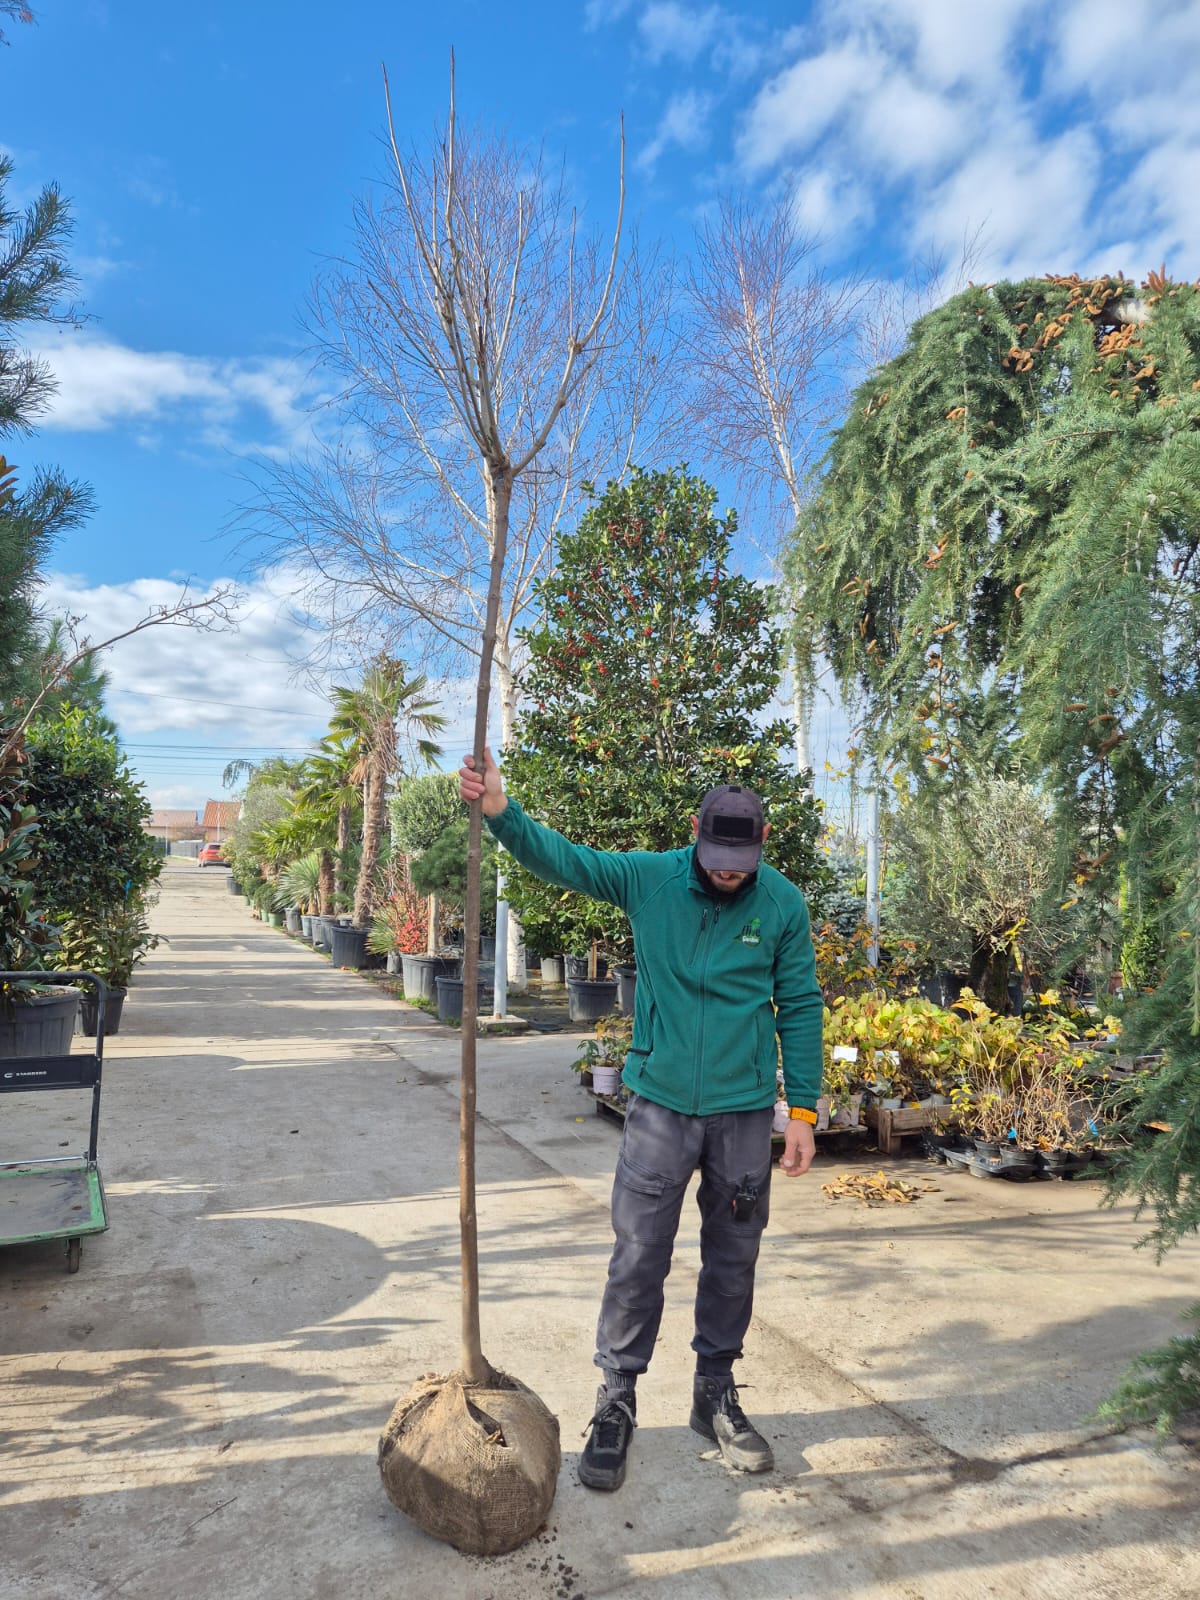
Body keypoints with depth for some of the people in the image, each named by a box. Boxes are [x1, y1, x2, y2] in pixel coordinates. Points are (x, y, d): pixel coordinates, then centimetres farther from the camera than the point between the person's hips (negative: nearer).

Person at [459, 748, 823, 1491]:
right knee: (638, 1260, 4)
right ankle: (616, 1403, 23)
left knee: (734, 1261, 15)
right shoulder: (649, 878, -7)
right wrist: (501, 810, -33)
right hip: (661, 1104, -1)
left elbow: (800, 1008, 0)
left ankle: (716, 1394, 35)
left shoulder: (783, 904, -6)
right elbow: (562, 858, -15)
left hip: (745, 1111, 1)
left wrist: (803, 1109, -1)